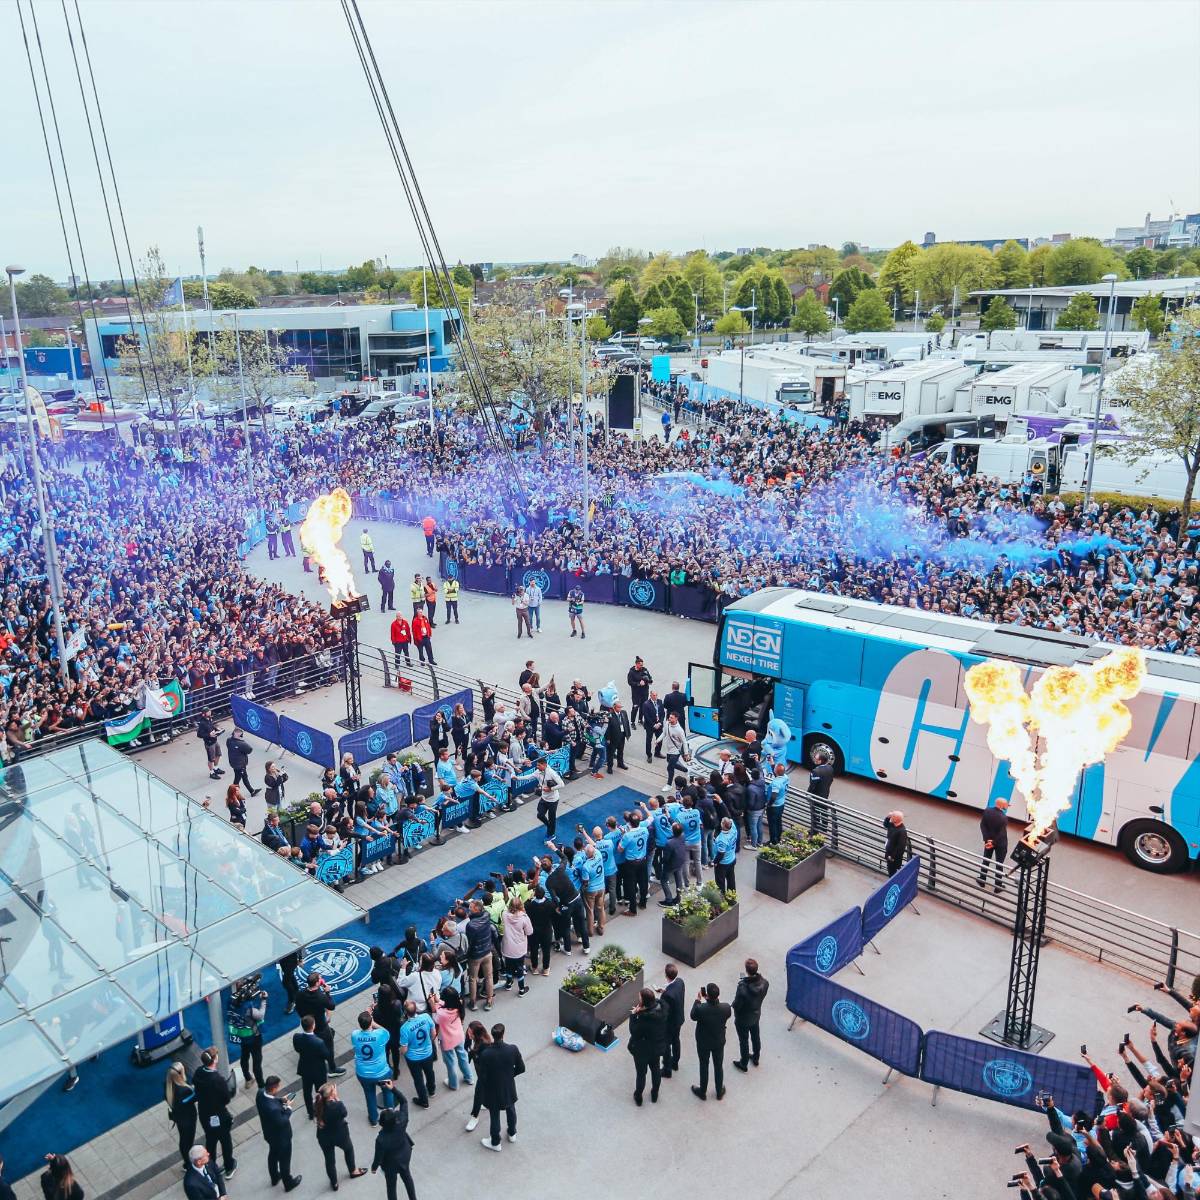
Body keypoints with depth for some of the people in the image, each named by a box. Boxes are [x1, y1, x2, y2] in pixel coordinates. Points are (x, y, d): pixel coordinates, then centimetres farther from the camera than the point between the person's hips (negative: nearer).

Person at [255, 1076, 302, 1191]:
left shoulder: (261, 1093, -22)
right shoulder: (274, 1108, -46)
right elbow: (281, 1122, -30)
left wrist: (280, 1099, -7)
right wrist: (288, 1108, -19)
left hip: (269, 1133, 7)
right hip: (280, 1136, -7)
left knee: (273, 1155, 32)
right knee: (284, 1159, 20)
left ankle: (274, 1177, 57)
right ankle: (288, 1183, 44)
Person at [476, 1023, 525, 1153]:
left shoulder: (485, 1053, -30)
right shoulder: (513, 1049, -24)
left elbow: (482, 1076, -21)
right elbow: (521, 1068, -10)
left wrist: (486, 1085, 1)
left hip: (493, 1090, -2)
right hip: (509, 1088, 2)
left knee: (495, 1116, 20)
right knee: (511, 1110, 29)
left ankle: (495, 1143, 40)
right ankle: (512, 1134, 51)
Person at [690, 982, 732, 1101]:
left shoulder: (701, 1009, -34)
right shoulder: (726, 1008, -28)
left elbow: (693, 1016, -12)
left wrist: (698, 1000, -5)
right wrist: (715, 999, -6)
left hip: (703, 1043, -2)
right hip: (719, 1042, 2)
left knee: (704, 1066, 21)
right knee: (719, 1066, 23)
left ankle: (703, 1092, 40)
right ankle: (719, 1092, 42)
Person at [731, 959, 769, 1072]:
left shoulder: (742, 988, -39)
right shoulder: (764, 983, -23)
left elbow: (736, 1005, -26)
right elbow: (762, 996, -4)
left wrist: (733, 1005, -6)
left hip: (743, 1019, -5)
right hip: (756, 1015, 5)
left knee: (744, 1041, 18)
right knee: (755, 1037, 28)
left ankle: (743, 1064, 39)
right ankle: (755, 1058, 51)